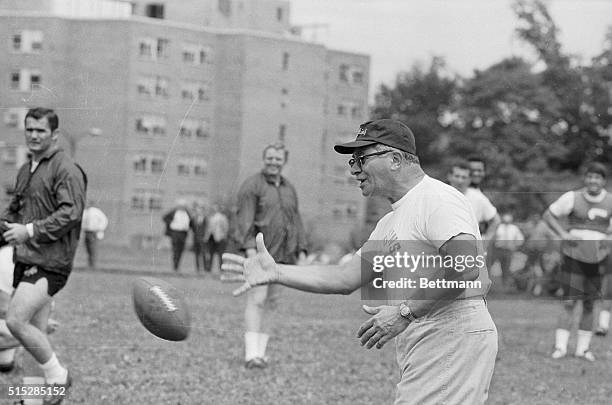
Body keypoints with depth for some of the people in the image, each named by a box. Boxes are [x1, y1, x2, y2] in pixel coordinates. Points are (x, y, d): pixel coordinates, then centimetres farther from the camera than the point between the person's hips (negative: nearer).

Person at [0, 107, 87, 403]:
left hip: (50, 262, -9)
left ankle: (58, 376, -3)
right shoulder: (25, 171, 18)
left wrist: (30, 231, -21)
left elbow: (71, 214, -19)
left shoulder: (66, 170, -9)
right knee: (36, 332, 7)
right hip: (26, 261, 9)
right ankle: (53, 380, 16)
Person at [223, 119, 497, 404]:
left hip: (455, 338, -10)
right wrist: (276, 273, 12)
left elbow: (467, 267, -22)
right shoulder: (389, 223, 22)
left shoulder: (438, 198, -10)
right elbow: (346, 279, 19)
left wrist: (405, 311, -21)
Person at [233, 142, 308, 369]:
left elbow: (296, 222, 20)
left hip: (281, 254, 6)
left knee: (271, 302, 7)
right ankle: (251, 354, -18)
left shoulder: (289, 189, 17)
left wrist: (301, 252, 13)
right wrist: (250, 248, -23)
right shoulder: (252, 186, -4)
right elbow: (245, 218, -12)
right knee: (257, 299, -14)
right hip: (259, 252, -6)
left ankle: (260, 350, 12)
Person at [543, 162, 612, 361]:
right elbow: (548, 215, 4)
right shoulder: (573, 198, -5)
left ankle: (583, 347, 17)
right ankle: (560, 346, -2)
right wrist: (563, 234, -8)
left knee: (589, 304, 7)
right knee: (569, 302, -7)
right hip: (574, 255, -2)